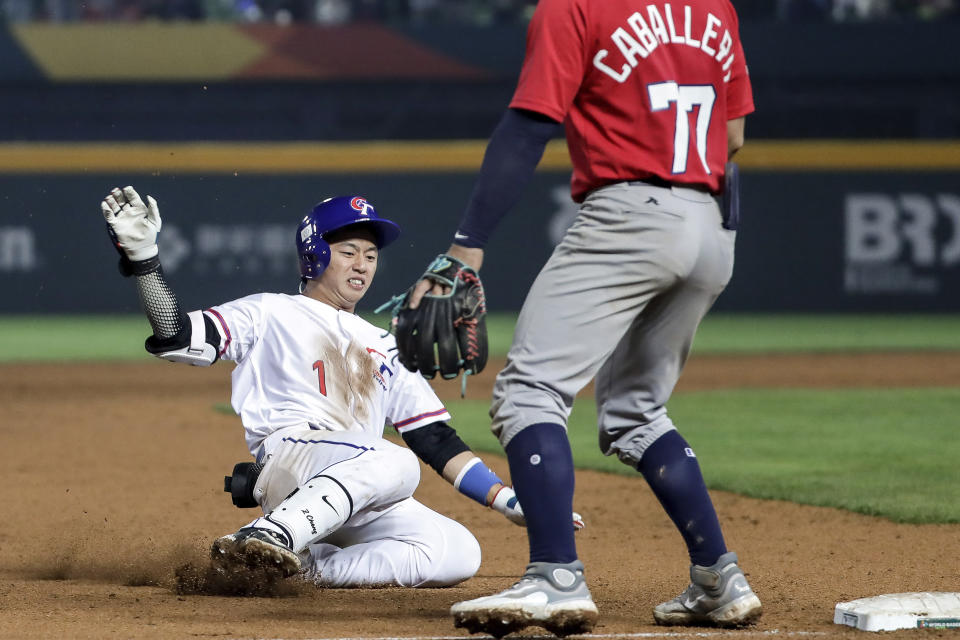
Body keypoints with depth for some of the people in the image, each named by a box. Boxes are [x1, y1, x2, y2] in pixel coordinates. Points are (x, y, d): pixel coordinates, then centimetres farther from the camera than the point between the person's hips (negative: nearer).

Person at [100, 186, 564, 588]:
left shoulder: (383, 348, 31)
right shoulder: (269, 314, 15)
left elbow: (436, 441, 26)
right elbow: (177, 337, 0)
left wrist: (508, 501, 15)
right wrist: (143, 256, -12)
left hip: (362, 508, 6)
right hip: (286, 460, -6)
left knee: (458, 553, -20)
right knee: (394, 463, -36)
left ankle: (311, 570, -20)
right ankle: (266, 539, -44)